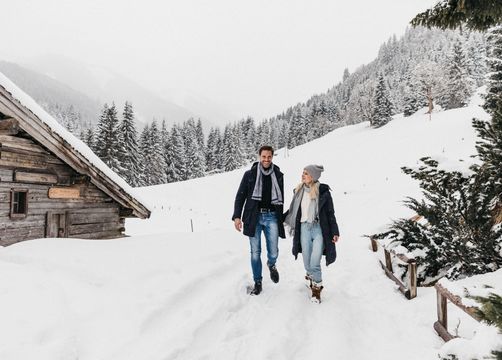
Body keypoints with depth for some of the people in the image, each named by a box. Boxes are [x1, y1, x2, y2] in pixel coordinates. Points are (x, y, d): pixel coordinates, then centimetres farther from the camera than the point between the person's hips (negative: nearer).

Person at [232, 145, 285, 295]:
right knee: (255, 252, 5)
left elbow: (281, 198, 14)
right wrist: (237, 216, -6)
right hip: (254, 217, -1)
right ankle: (257, 282, 23)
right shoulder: (250, 174, 1)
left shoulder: (278, 175, 7)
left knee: (273, 252, -2)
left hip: (271, 217, 1)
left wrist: (281, 219, 13)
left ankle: (271, 265, 33)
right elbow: (240, 196, 3)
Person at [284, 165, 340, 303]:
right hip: (304, 228, 4)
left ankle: (316, 287, 15)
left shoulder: (323, 191, -8)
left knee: (315, 263, -9)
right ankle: (311, 277, 38)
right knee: (307, 262, 9)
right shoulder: (299, 190, 4)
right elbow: (293, 209, 18)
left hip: (319, 229, -4)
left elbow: (330, 213, -3)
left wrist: (335, 232, -4)